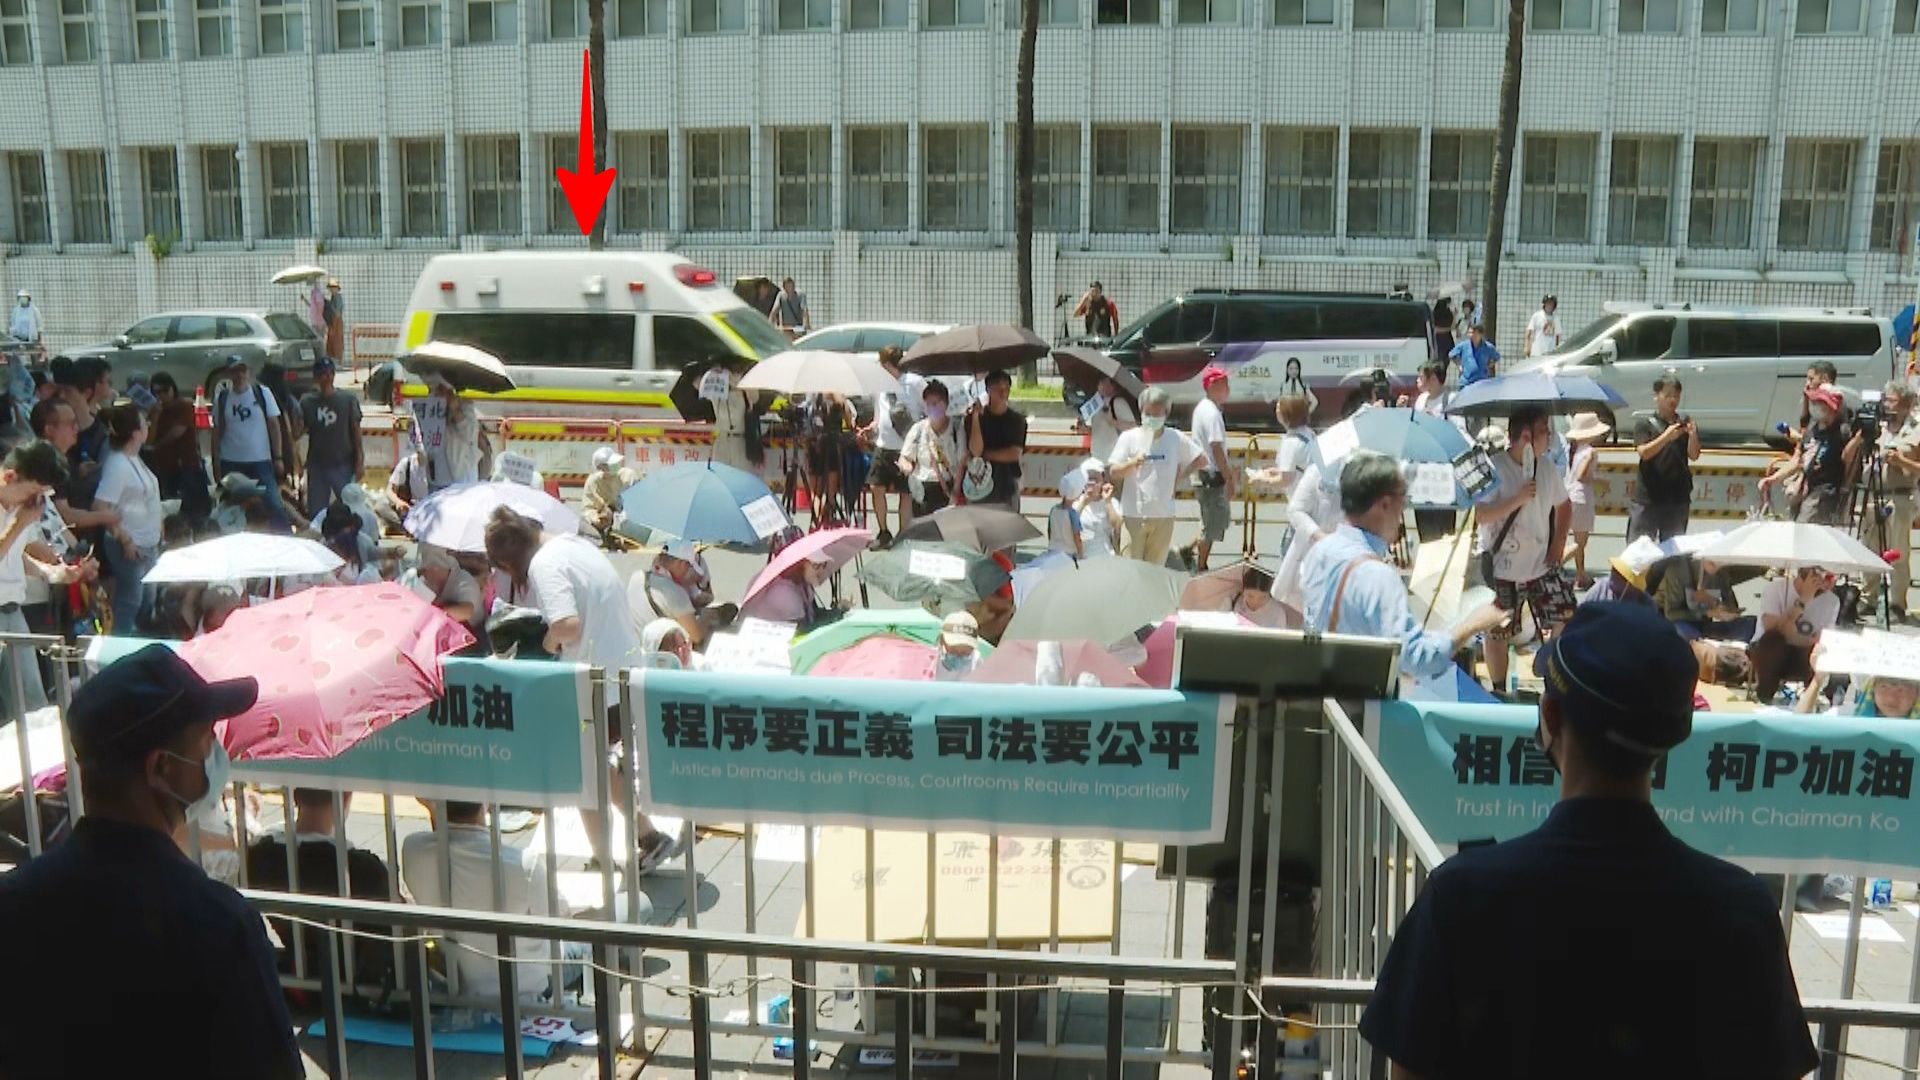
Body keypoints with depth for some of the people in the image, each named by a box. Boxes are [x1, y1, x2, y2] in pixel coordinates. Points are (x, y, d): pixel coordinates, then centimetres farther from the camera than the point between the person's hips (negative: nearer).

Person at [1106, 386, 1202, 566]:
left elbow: (1199, 459, 15)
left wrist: (1179, 477, 5)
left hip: (1164, 515, 2)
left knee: (1156, 568, 8)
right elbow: (1113, 472, -4)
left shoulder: (1176, 438, 4)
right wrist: (1132, 463, -22)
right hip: (1133, 513, -2)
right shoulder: (1129, 438, -1)